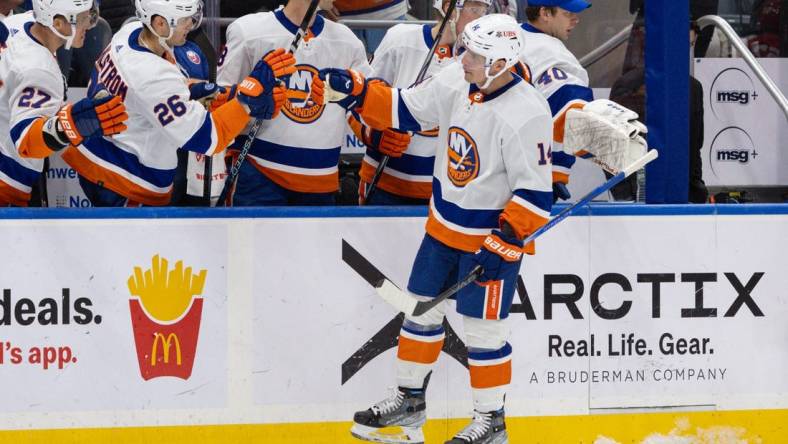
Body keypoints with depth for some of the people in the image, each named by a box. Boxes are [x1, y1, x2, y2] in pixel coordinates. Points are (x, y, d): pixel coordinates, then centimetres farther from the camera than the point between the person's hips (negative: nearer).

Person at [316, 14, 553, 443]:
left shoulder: (526, 114, -26)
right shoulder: (456, 82, -6)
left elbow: (534, 192, -23)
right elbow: (404, 109, 6)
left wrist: (504, 242, -25)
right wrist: (355, 91, -6)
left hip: (495, 235, -7)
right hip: (444, 226, 7)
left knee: (482, 328, 0)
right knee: (422, 309, 15)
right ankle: (409, 400, 31)